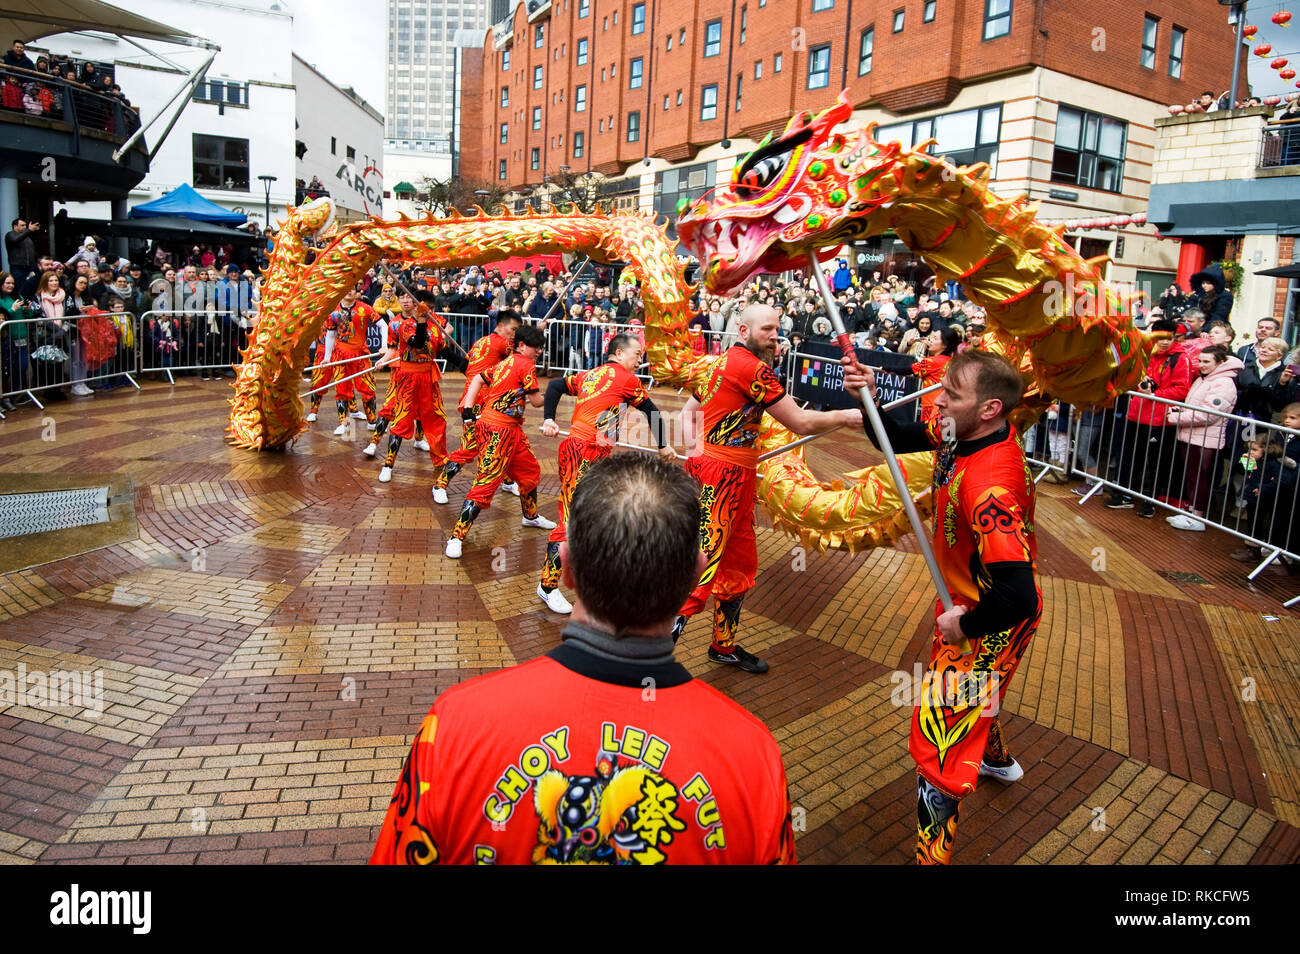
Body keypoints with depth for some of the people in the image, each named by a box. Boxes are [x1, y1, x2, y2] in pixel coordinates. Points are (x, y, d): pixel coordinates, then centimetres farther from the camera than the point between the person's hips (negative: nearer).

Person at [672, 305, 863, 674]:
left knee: (741, 562, 17)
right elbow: (801, 423, -13)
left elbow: (688, 410, 22)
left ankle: (724, 646, 30)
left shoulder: (724, 361, 17)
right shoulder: (753, 367, -14)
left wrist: (697, 451, 12)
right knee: (704, 564, -14)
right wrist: (844, 417, 2)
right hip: (722, 476, -10)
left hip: (735, 478, 10)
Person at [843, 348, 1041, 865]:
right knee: (974, 687, 35)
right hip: (967, 599, 10)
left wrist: (965, 624, -25)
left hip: (991, 622, -10)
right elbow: (899, 440, 6)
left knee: (940, 725, -7)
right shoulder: (961, 433, -12)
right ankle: (996, 758, 65)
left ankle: (932, 851, 5)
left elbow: (1018, 595, -42)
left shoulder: (989, 486, -39)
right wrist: (869, 400, -13)